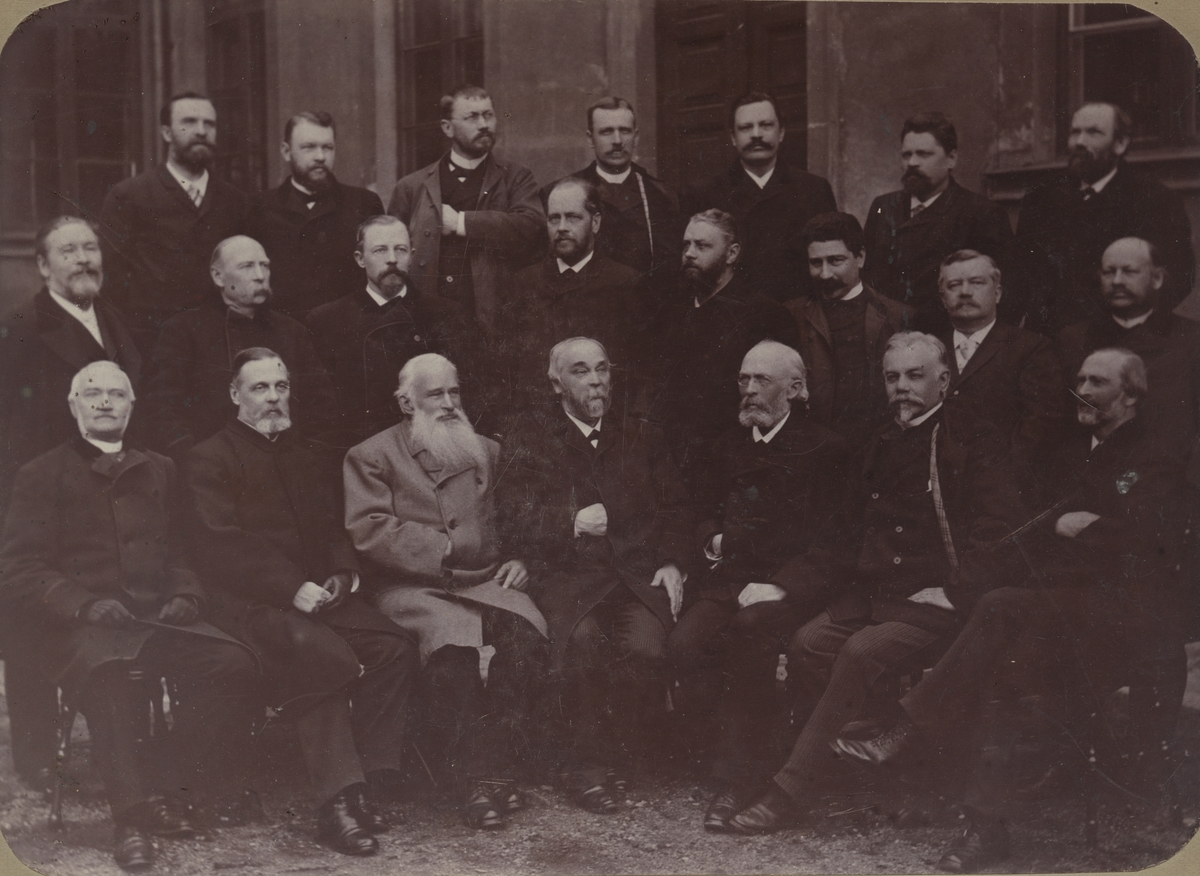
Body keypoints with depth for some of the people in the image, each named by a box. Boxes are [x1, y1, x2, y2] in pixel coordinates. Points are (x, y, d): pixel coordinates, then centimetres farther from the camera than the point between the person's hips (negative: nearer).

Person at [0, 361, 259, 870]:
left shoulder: (159, 471, 25)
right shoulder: (41, 475, 12)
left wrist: (184, 595, 0)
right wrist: (86, 603, -14)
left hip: (158, 616, 4)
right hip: (79, 623, -4)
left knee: (233, 665, -26)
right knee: (109, 676, -39)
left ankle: (169, 791, -15)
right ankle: (132, 816, -30)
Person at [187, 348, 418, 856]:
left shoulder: (309, 458, 24)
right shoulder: (210, 460, 3)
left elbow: (336, 531, 23)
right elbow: (219, 547, -9)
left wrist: (341, 575, 0)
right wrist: (292, 588, -18)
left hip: (318, 594, 6)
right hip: (249, 603, -6)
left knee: (395, 648, -21)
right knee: (324, 655, -34)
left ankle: (369, 784, -16)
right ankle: (338, 802, -30)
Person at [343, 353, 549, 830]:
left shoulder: (485, 451, 24)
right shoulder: (372, 456, 8)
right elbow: (369, 531, -4)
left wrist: (517, 559, 6)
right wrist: (443, 548, -9)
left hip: (483, 581, 4)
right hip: (411, 587, -4)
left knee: (527, 630, -29)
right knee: (452, 637, -36)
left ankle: (493, 767, -24)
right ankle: (473, 776, -25)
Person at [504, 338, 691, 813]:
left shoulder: (641, 436, 19)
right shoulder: (531, 438, 11)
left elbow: (674, 511, 18)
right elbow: (523, 520, 0)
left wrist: (672, 563, 0)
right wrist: (573, 522, -19)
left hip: (640, 572, 2)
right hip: (569, 573, -2)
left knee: (646, 646, -28)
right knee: (581, 639, -33)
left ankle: (615, 760, -7)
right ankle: (590, 764, -15)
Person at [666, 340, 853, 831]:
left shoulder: (825, 450, 4)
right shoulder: (731, 445, 23)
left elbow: (830, 539, -3)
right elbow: (707, 511, 33)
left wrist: (779, 584, -17)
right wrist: (711, 539, 9)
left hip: (789, 584, -4)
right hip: (728, 578, 5)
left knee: (749, 633, -34)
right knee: (684, 643, -26)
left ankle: (736, 779, -22)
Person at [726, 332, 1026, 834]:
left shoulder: (974, 443, -2)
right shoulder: (882, 445, 19)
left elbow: (1000, 531, -9)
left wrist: (952, 592, -15)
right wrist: (858, 575, 10)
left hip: (935, 601, -6)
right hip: (874, 592, 7)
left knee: (862, 650, -29)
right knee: (807, 644, -19)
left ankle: (790, 789, -24)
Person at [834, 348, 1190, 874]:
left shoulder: (1155, 462, 1)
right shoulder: (1073, 454, 24)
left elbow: (1147, 536, -14)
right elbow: (1026, 522, 22)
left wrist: (1075, 529, -6)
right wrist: (1057, 523, 3)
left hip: (1127, 620, -6)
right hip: (1064, 613, 6)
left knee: (1004, 607, -31)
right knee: (999, 664, -26)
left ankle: (906, 733, -26)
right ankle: (986, 825, -26)